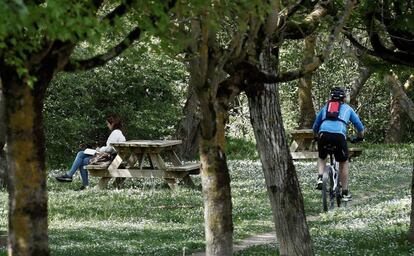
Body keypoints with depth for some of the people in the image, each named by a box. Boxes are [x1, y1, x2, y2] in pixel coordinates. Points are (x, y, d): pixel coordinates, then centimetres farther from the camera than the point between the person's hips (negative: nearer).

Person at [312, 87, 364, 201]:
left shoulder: (325, 107, 29)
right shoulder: (347, 108, 26)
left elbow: (315, 127, 35)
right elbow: (360, 127, 31)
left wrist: (317, 137, 53)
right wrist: (360, 137, 50)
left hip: (323, 134, 2)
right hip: (339, 135, -2)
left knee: (321, 157, 30)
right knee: (343, 163, 17)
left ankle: (320, 178, 5)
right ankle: (345, 193, 18)